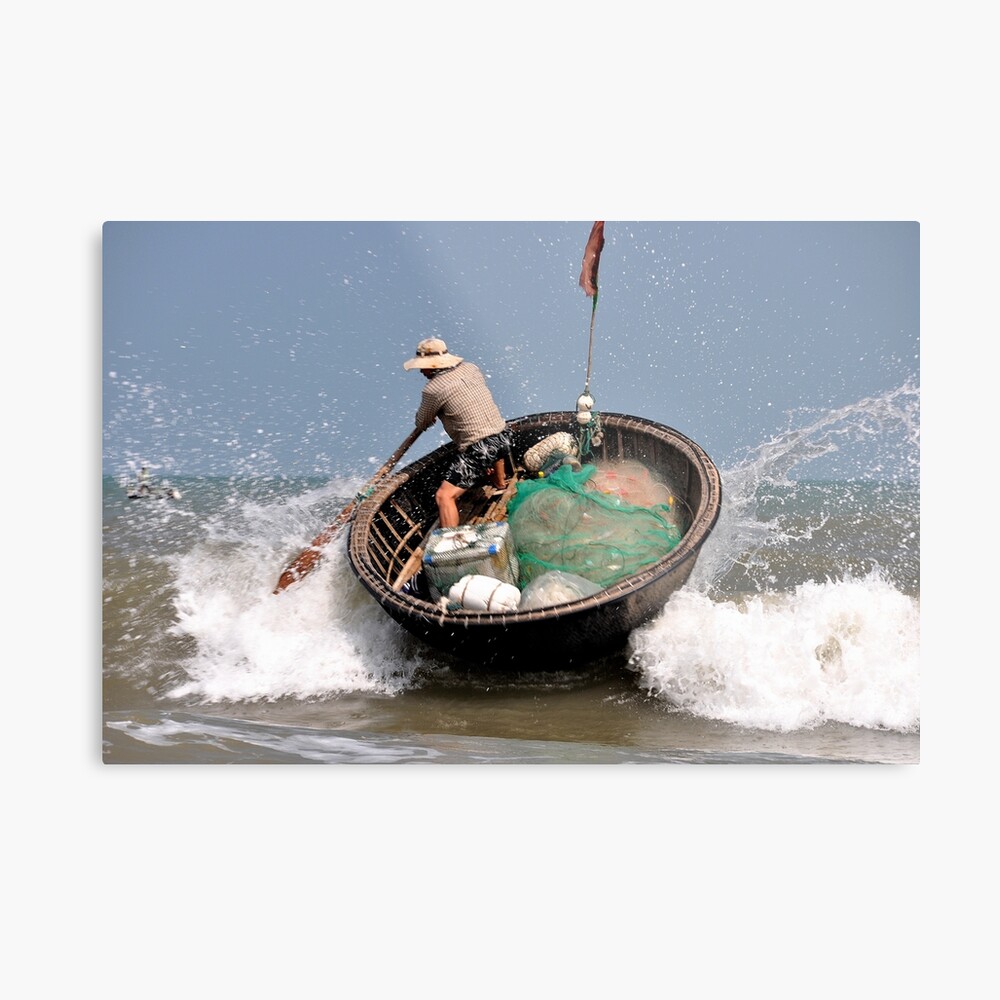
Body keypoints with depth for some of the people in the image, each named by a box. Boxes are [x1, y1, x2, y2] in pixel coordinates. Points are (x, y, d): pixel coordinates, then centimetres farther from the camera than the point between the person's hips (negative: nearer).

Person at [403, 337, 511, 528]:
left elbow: (421, 424, 3)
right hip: (503, 438, 8)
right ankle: (500, 482, 70)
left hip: (479, 451, -8)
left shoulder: (433, 389, -14)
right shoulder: (470, 368, 5)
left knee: (444, 496, -10)